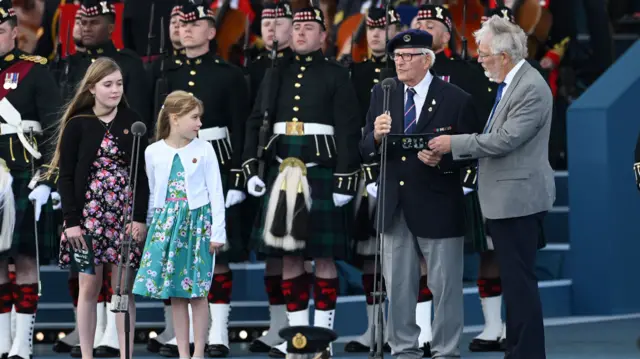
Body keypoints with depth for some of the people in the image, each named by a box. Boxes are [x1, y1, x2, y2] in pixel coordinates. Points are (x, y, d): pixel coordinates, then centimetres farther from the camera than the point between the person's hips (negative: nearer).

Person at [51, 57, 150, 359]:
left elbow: (142, 172, 4)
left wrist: (140, 217, -4)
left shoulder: (132, 122, 4)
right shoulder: (78, 125, -1)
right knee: (89, 287, 1)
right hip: (89, 213, -1)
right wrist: (71, 220, -9)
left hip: (125, 214, 1)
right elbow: (66, 175, -2)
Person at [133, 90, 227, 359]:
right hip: (166, 223, 2)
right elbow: (152, 193, 10)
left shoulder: (204, 150, -3)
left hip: (197, 221, -2)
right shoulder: (153, 153, 2)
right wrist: (154, 226, 11)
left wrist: (217, 231, -5)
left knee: (197, 292, -1)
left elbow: (215, 192, -2)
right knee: (175, 293, 4)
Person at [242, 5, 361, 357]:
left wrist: (345, 180, -11)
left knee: (324, 257, -1)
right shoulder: (276, 75, 13)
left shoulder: (336, 76, 1)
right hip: (282, 172, 4)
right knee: (288, 255, 5)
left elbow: (348, 131, -5)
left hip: (321, 174, -4)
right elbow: (256, 123, 12)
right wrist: (251, 168, 1)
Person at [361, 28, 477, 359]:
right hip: (394, 207, 4)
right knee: (397, 287, 11)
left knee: (445, 287, 3)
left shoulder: (455, 100, -7)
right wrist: (376, 136, -18)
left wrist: (442, 161, -24)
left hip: (437, 207, -4)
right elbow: (366, 153, 3)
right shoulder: (382, 95, 5)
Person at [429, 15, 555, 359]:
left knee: (520, 280, -7)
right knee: (513, 280, 14)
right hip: (507, 199, 10)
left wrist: (454, 143, -14)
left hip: (518, 198, -10)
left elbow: (505, 139, -23)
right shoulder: (511, 84, 13)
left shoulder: (531, 88, -18)